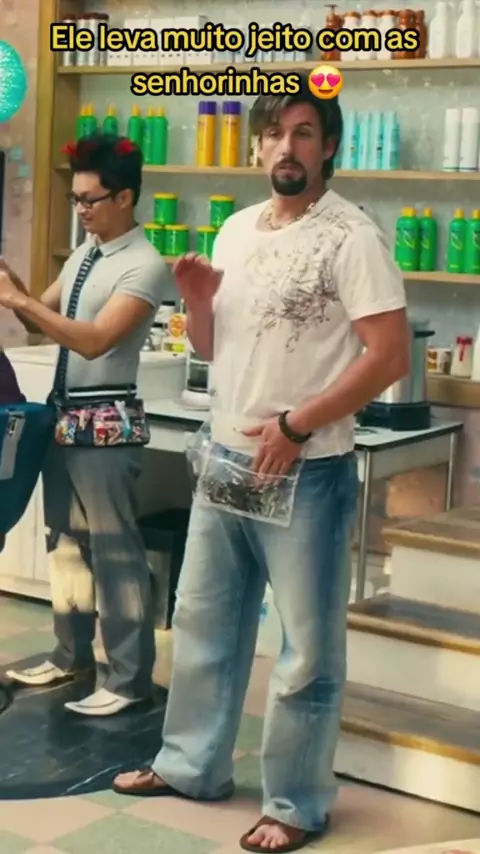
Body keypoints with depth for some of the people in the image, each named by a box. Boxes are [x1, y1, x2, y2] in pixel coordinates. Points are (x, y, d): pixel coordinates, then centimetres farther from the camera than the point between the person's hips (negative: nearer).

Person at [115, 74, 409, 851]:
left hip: (306, 474, -7)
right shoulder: (236, 230, 10)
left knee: (306, 649, 5)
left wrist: (296, 425, -19)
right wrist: (196, 300, -4)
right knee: (202, 622, 18)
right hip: (225, 463, 7)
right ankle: (193, 765, 35)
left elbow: (390, 356, -17)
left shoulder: (351, 236, -11)